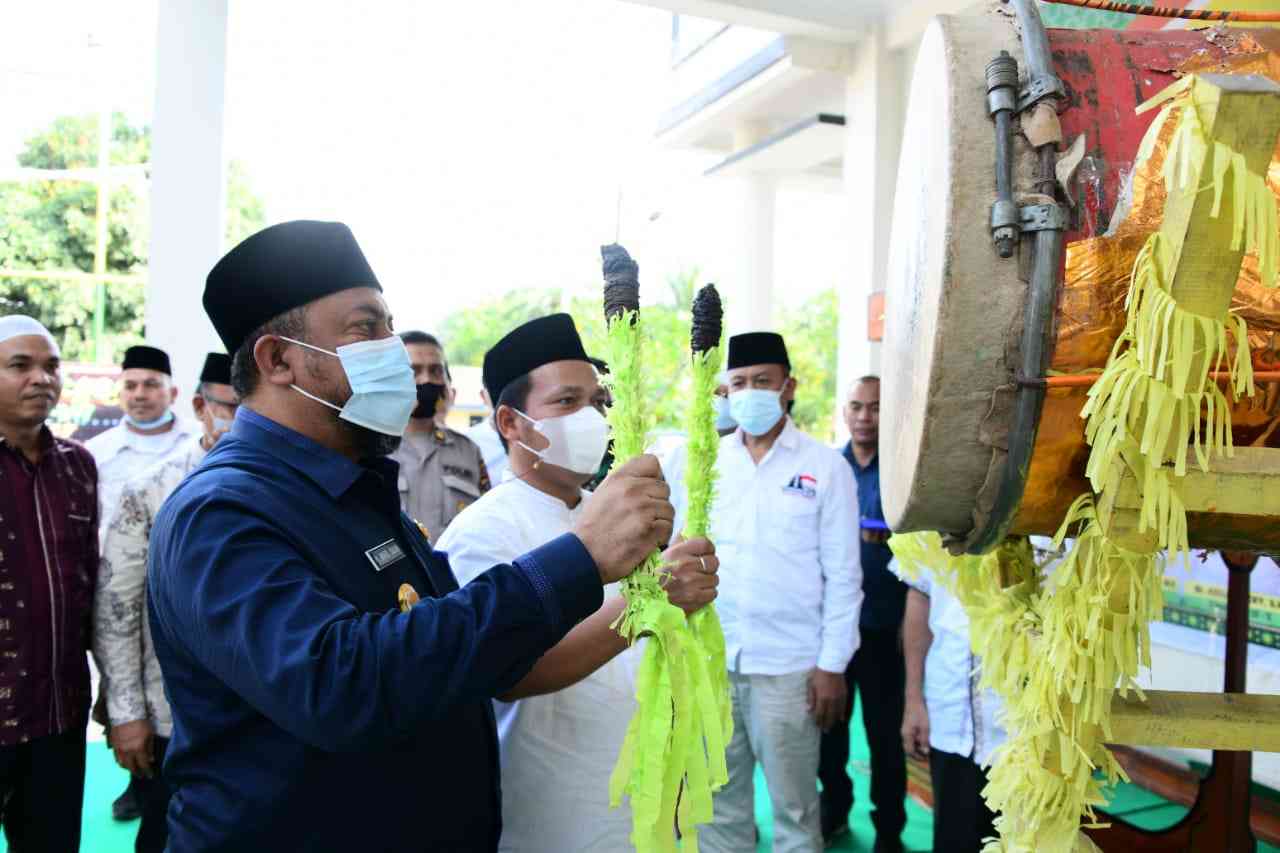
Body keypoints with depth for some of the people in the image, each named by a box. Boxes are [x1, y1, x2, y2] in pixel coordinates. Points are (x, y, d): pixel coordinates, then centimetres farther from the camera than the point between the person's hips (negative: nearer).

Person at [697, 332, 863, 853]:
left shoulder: (826, 467, -4)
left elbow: (842, 575, -3)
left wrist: (832, 665, -6)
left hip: (788, 665, -3)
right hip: (709, 659, 3)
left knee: (794, 806, 9)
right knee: (718, 799, 14)